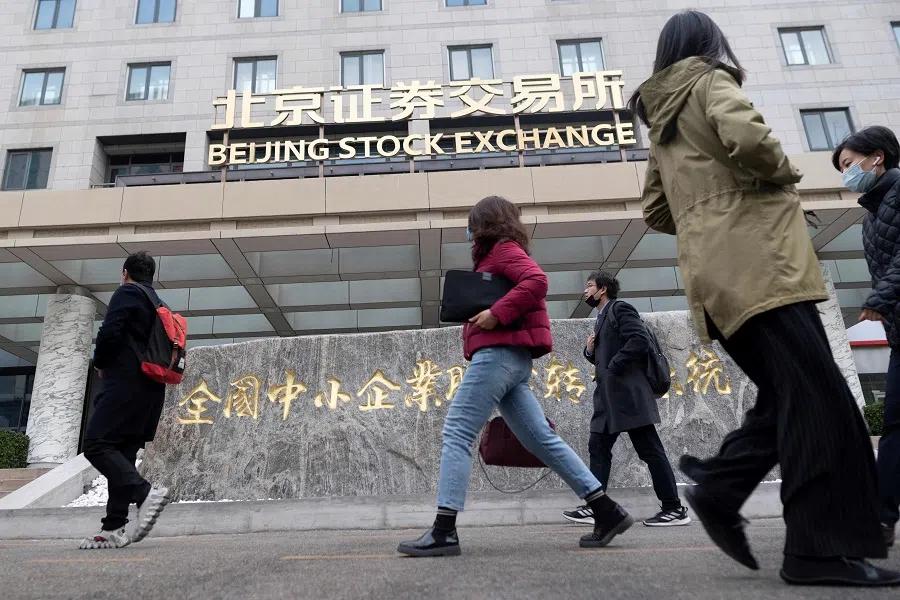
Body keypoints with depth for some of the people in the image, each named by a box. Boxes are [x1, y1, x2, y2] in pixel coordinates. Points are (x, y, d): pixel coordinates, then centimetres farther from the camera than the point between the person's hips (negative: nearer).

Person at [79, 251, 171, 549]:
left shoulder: (126, 293, -1)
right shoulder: (158, 305, 24)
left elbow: (110, 332, -15)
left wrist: (100, 363, 2)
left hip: (126, 382, -8)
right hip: (150, 388, 8)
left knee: (96, 444, -12)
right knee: (122, 452, 5)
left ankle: (145, 492, -25)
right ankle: (114, 528, 1)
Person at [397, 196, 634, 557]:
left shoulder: (503, 249, 0)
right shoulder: (498, 255, 27)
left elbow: (537, 281, -19)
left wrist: (496, 313, -22)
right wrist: (474, 311, 11)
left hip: (499, 353, -10)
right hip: (509, 358, 10)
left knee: (456, 433, -11)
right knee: (541, 439, 6)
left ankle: (444, 531, -11)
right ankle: (607, 512, 7)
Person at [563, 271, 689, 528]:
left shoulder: (620, 309, -5)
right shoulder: (602, 319, 22)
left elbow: (641, 340, -19)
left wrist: (614, 367, -17)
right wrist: (591, 350, 5)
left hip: (627, 392, -10)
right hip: (608, 395, 10)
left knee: (650, 450, -4)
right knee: (598, 449, 6)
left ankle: (674, 509, 3)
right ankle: (595, 507, 9)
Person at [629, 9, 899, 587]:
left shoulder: (661, 124, 25)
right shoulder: (710, 82, 3)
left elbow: (657, 211, 27)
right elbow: (747, 138, -18)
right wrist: (784, 172, 0)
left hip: (716, 273, 9)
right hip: (756, 261, -8)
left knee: (787, 396, 12)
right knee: (819, 398, -10)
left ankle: (718, 487, 5)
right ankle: (822, 548, -10)